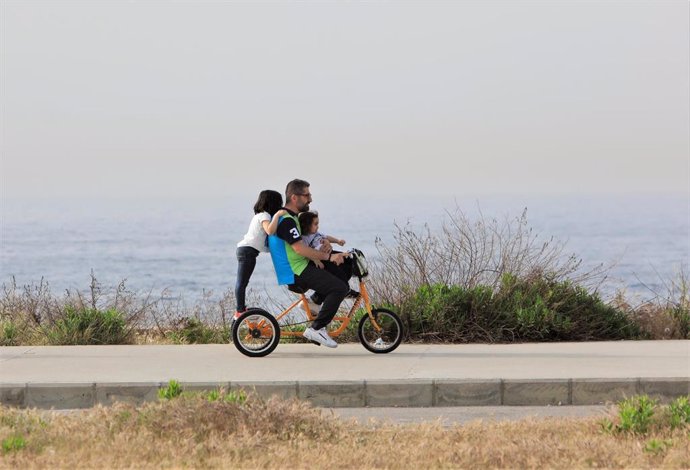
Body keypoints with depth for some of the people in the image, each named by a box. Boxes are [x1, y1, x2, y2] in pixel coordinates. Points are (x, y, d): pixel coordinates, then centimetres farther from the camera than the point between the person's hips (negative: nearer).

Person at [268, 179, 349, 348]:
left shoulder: (290, 217, 16)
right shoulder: (286, 220, -18)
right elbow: (300, 249, -25)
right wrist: (328, 256, -21)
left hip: (301, 266, 11)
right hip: (297, 272, -11)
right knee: (340, 288, -20)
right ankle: (316, 329, -17)